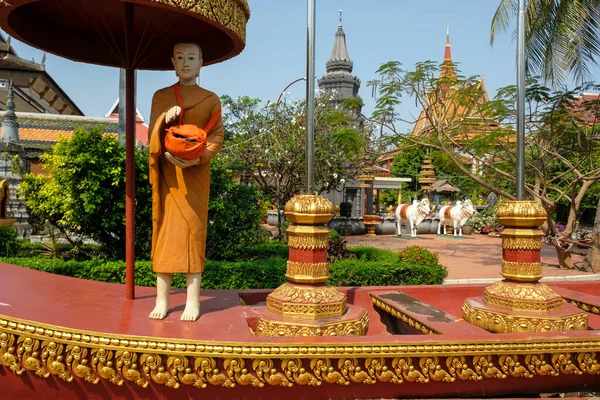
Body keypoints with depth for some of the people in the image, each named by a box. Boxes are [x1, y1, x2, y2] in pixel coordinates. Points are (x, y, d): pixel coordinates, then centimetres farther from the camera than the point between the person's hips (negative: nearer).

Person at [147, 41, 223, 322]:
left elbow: (216, 137, 1)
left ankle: (193, 300, 0)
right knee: (164, 229, 0)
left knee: (193, 229, -4)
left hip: (195, 173, -1)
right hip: (166, 172, 2)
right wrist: (165, 117, -18)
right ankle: (162, 299, 5)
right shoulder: (160, 97, 14)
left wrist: (197, 158, -17)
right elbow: (153, 134, 4)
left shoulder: (211, 100, 9)